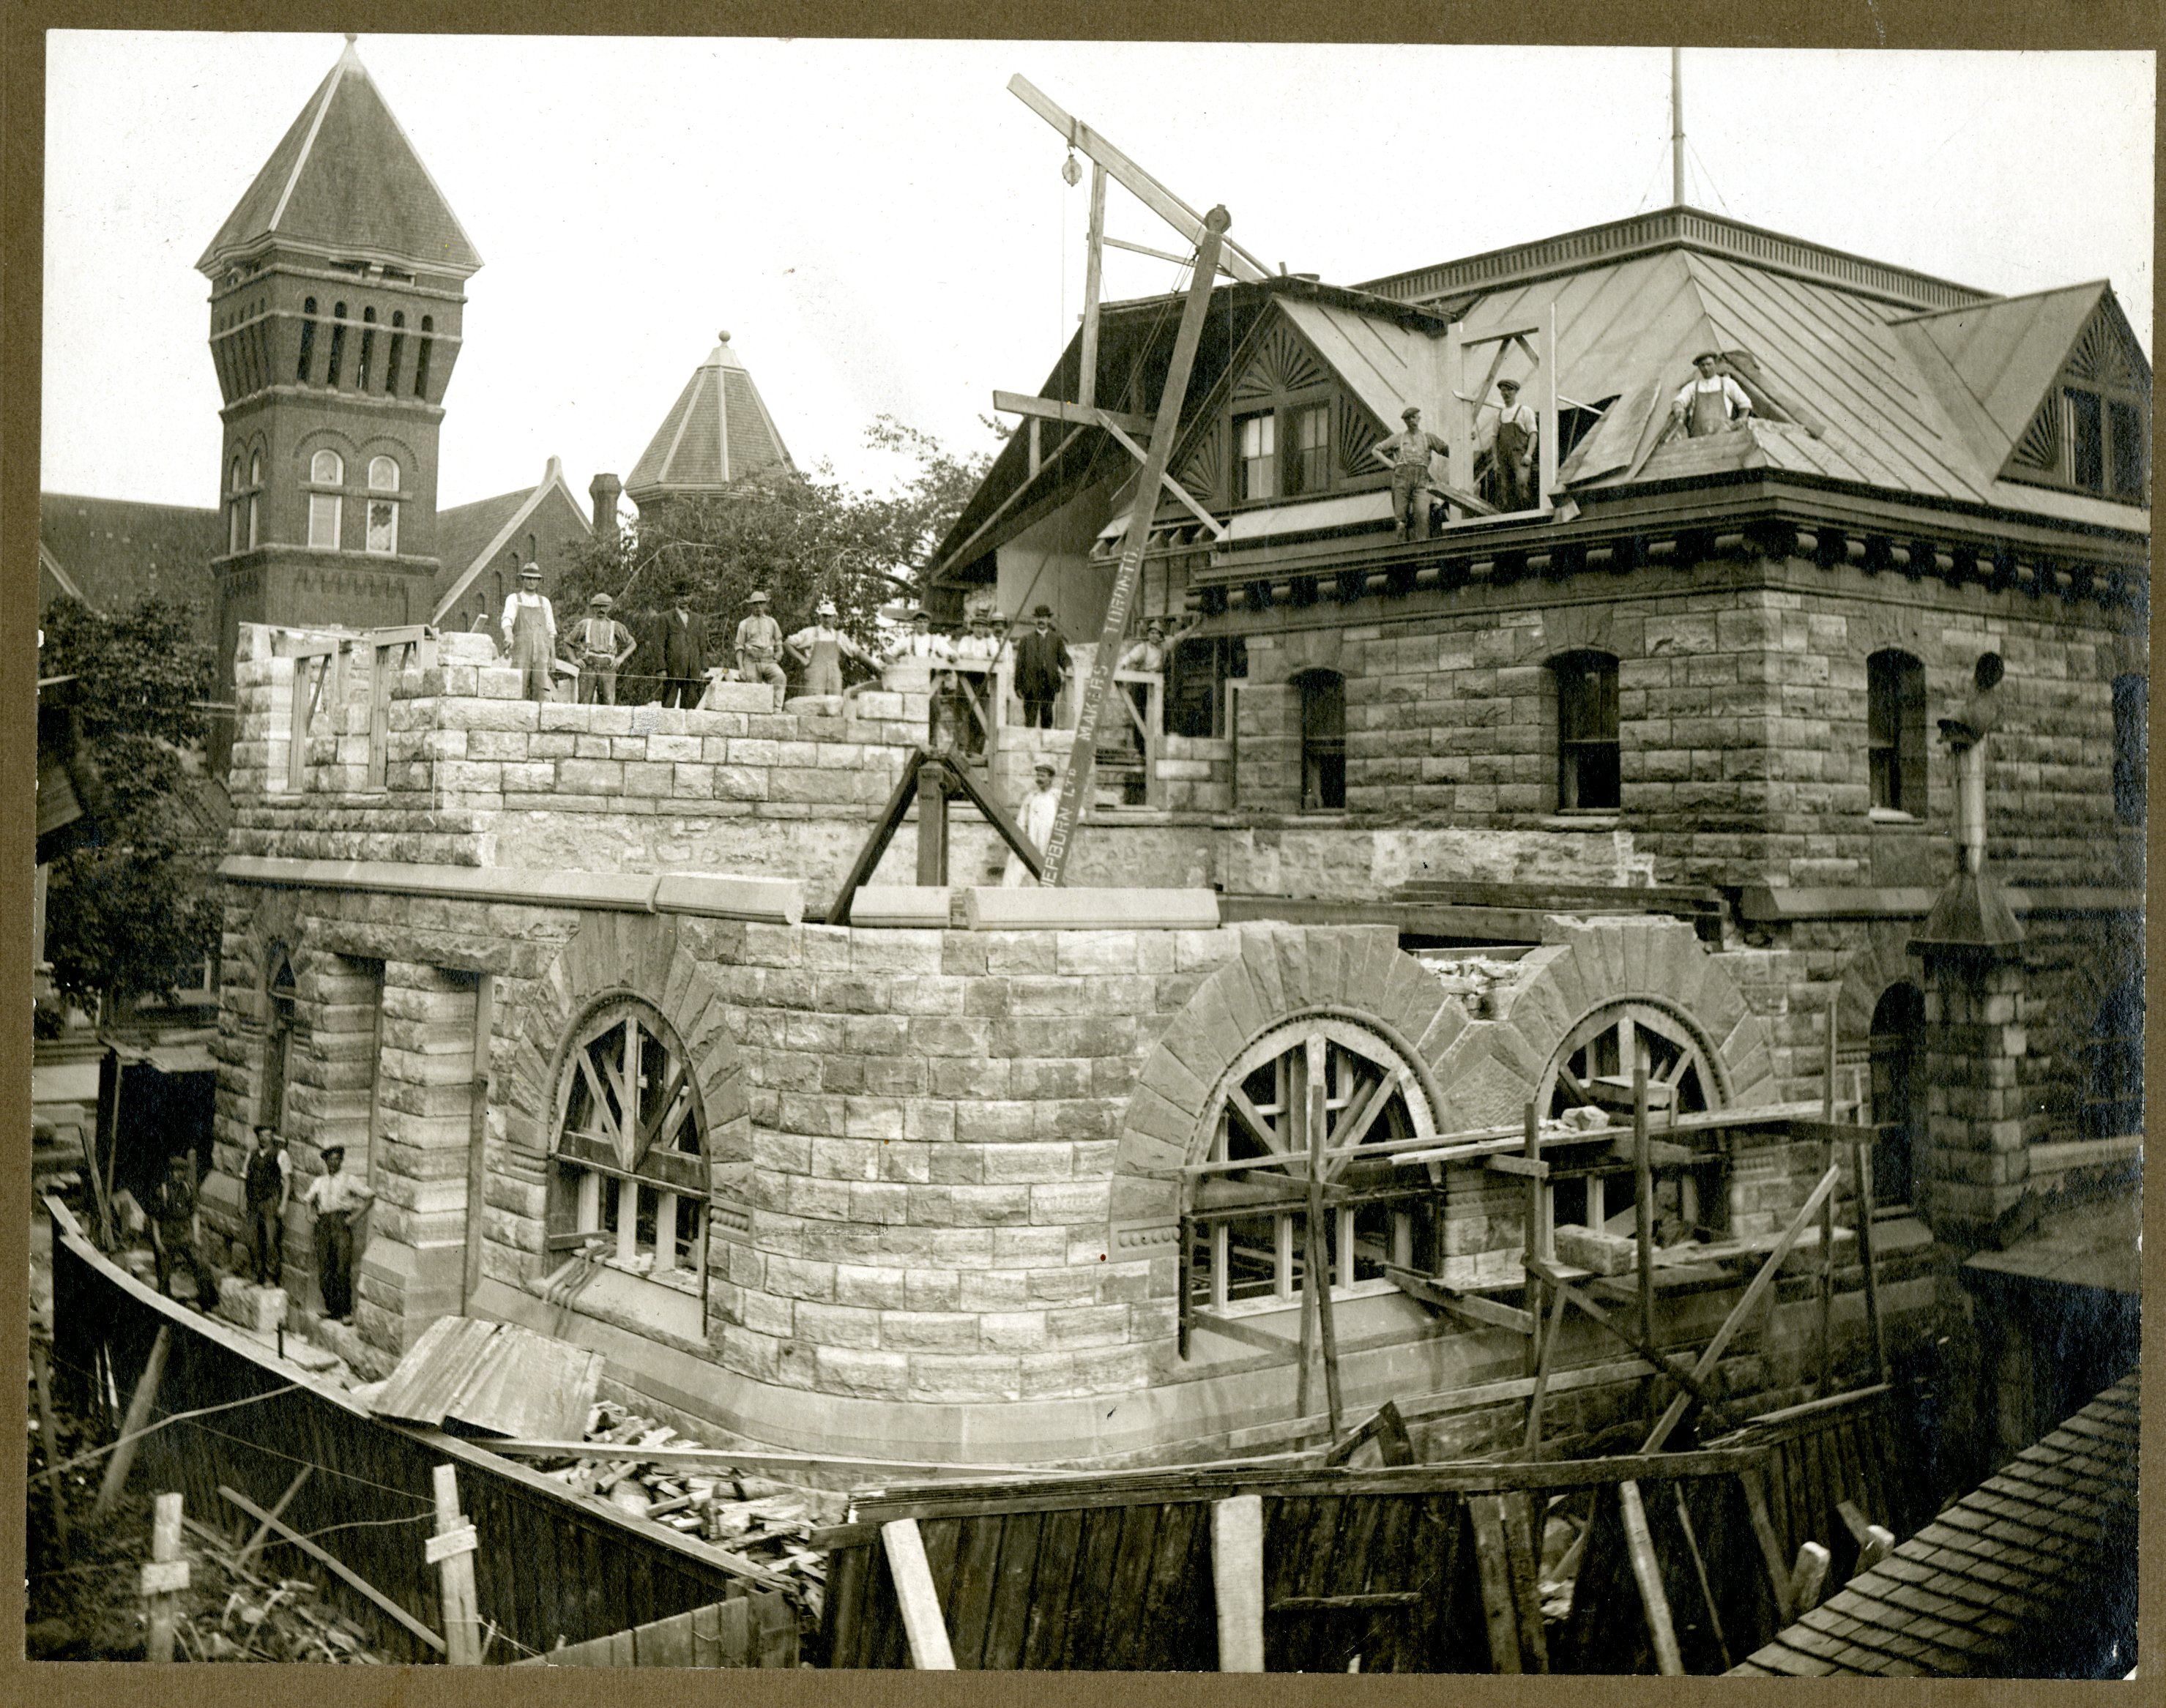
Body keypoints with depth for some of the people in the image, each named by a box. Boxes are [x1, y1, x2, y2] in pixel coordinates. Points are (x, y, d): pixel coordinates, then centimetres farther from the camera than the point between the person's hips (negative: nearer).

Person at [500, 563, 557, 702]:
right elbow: (507, 620, -11)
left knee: (541, 688, -10)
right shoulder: (513, 599, 7)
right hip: (521, 651, -2)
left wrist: (553, 656, 8)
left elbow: (551, 631, 16)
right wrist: (509, 636, -33)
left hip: (541, 652, 2)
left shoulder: (544, 602, 16)